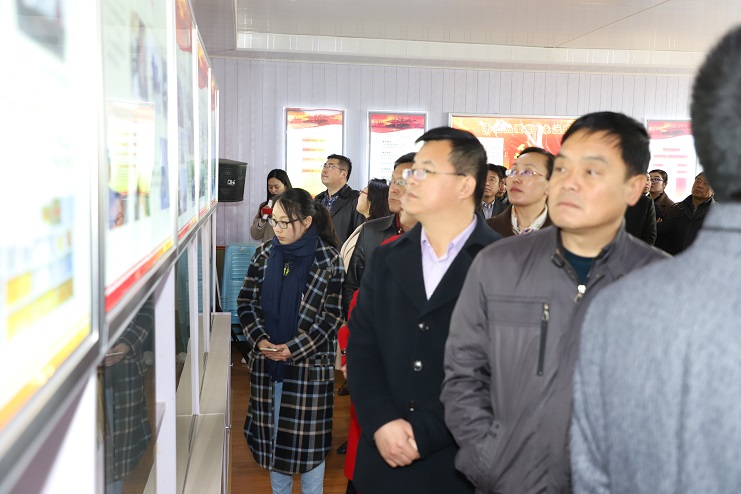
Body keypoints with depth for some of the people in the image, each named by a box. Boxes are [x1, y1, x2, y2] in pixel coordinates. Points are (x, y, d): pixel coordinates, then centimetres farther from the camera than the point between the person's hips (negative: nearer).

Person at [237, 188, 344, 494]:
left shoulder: (329, 259, -9)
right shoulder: (265, 253, 4)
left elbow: (333, 314, -10)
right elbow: (246, 302, 7)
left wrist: (294, 348, -16)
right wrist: (260, 340, -9)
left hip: (309, 364, -4)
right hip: (266, 362, 4)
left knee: (308, 438, 4)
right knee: (272, 434, 14)